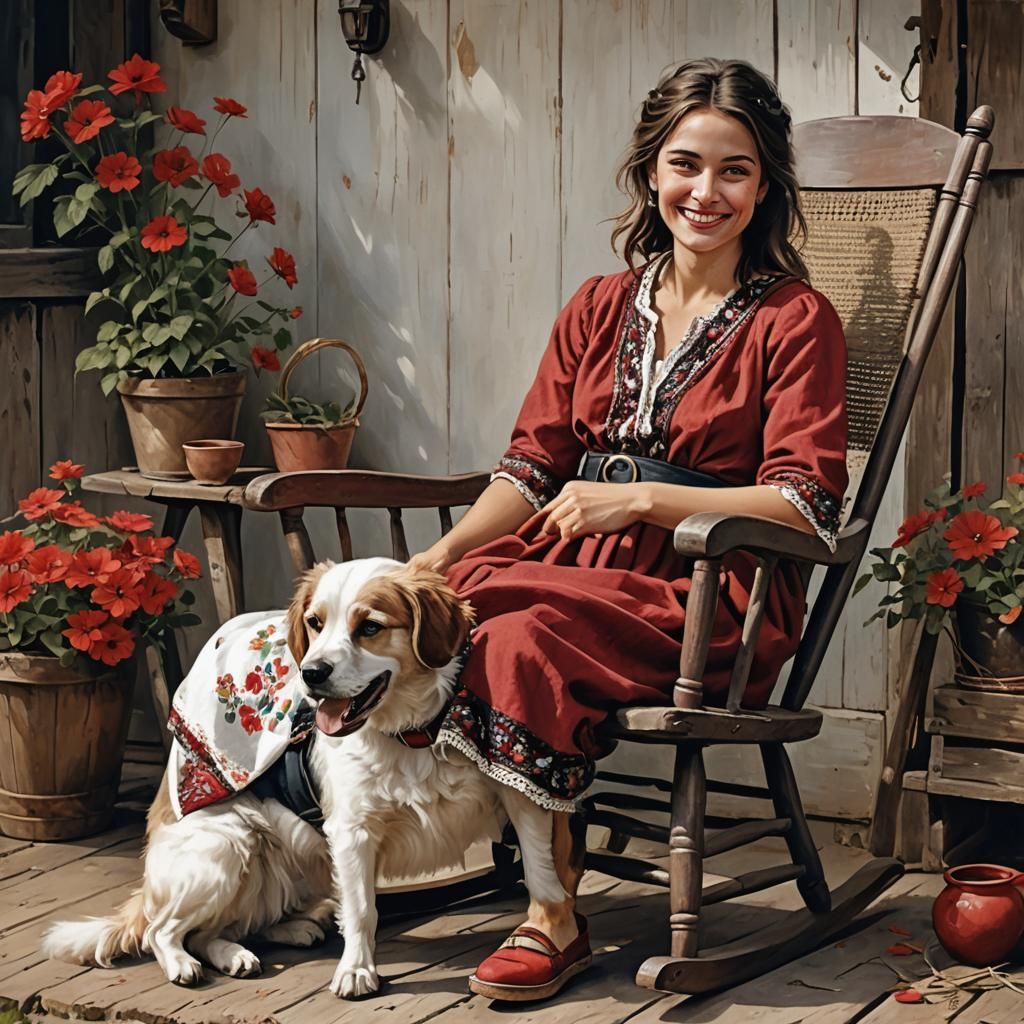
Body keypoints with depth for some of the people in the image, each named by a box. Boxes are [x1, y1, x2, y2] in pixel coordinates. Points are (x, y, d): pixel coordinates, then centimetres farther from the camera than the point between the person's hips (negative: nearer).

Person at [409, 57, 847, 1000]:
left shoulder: (795, 320, 2)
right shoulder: (600, 307, 17)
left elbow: (806, 504, -7)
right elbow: (533, 467, 13)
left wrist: (641, 499, -16)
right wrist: (444, 551, -6)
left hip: (711, 605, -5)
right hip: (579, 569, 5)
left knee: (521, 630, -32)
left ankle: (553, 909, -18)